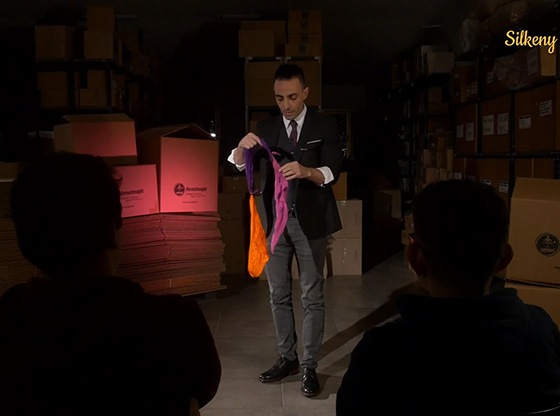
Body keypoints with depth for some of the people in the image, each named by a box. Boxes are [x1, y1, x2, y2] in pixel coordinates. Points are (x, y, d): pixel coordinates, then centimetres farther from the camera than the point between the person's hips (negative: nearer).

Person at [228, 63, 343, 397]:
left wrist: (305, 171, -33)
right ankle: (287, 358, 25)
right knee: (279, 296, 11)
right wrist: (243, 145, -23)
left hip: (309, 221, -3)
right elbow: (237, 165, 0)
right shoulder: (266, 128, 7)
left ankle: (310, 367, 11)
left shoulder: (324, 125, -2)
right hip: (274, 221, 4)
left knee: (312, 297, 2)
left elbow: (332, 172, -12)